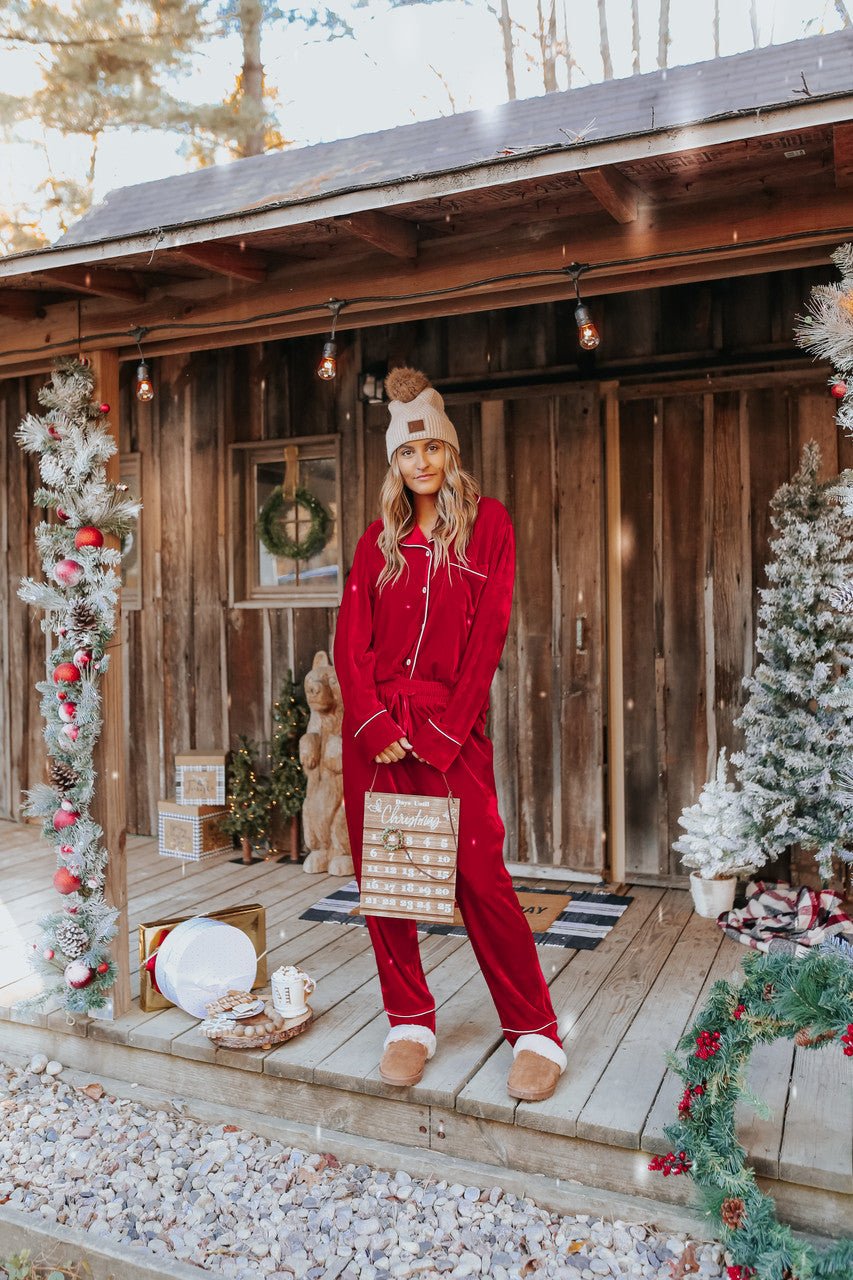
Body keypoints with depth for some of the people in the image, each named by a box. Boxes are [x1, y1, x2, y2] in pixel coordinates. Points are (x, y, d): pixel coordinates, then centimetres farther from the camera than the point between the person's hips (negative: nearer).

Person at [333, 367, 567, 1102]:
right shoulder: (379, 540, 10)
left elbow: (487, 636, -5)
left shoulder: (488, 524, 2)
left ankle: (536, 1033, 11)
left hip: (452, 728, -4)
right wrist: (376, 725, -9)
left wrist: (442, 732, -11)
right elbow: (351, 642, 4)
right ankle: (411, 1022, 23)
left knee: (480, 876, -6)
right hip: (375, 730, 4)